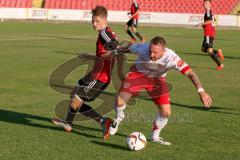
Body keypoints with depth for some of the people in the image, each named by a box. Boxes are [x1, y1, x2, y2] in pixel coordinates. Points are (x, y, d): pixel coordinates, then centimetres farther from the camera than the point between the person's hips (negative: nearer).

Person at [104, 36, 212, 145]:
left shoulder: (171, 57, -36)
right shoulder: (143, 49, -32)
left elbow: (190, 73, -41)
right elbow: (129, 48, -9)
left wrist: (201, 91, -52)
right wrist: (113, 52, 8)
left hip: (157, 79, 1)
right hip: (138, 74, 0)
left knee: (166, 112, -10)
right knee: (119, 101, -17)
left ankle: (155, 136, 18)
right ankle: (118, 119, 19)